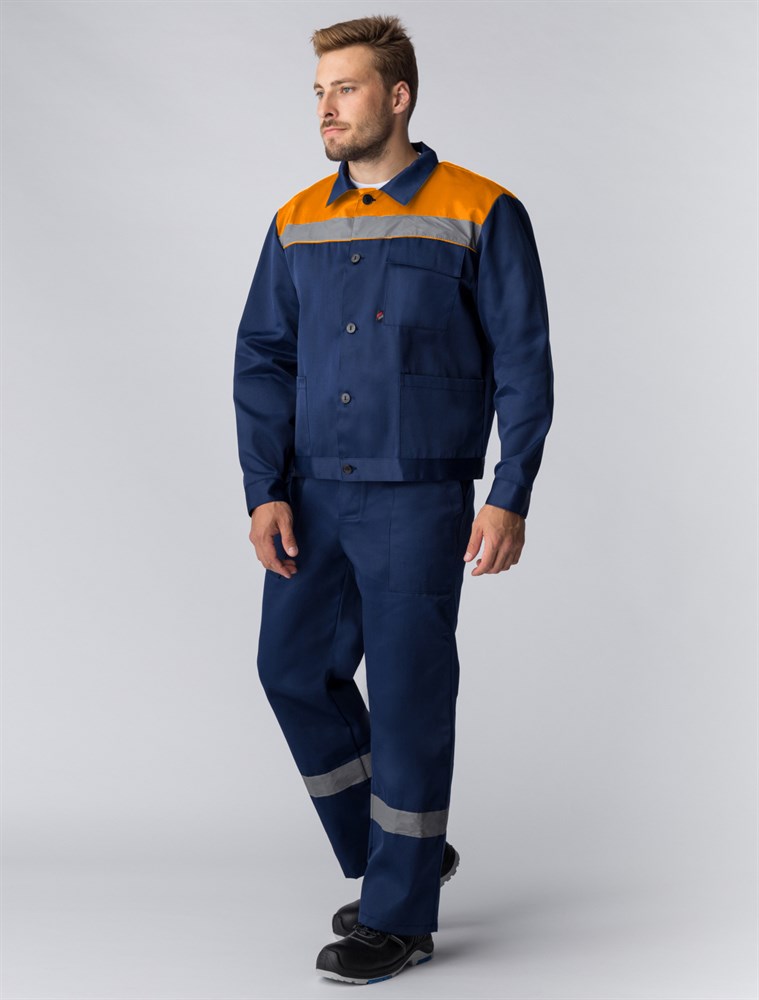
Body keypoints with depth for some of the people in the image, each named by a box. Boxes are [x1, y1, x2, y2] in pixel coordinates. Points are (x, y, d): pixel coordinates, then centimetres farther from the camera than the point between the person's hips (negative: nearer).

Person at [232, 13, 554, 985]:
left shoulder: (480, 214, -4)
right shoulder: (297, 223, 9)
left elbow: (523, 365, -5)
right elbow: (263, 360, 8)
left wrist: (510, 497, -12)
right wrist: (265, 492, -2)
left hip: (418, 501, -5)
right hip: (314, 497, 6)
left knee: (408, 694, -1)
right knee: (294, 668, 7)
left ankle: (399, 916, 13)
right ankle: (395, 856, 28)